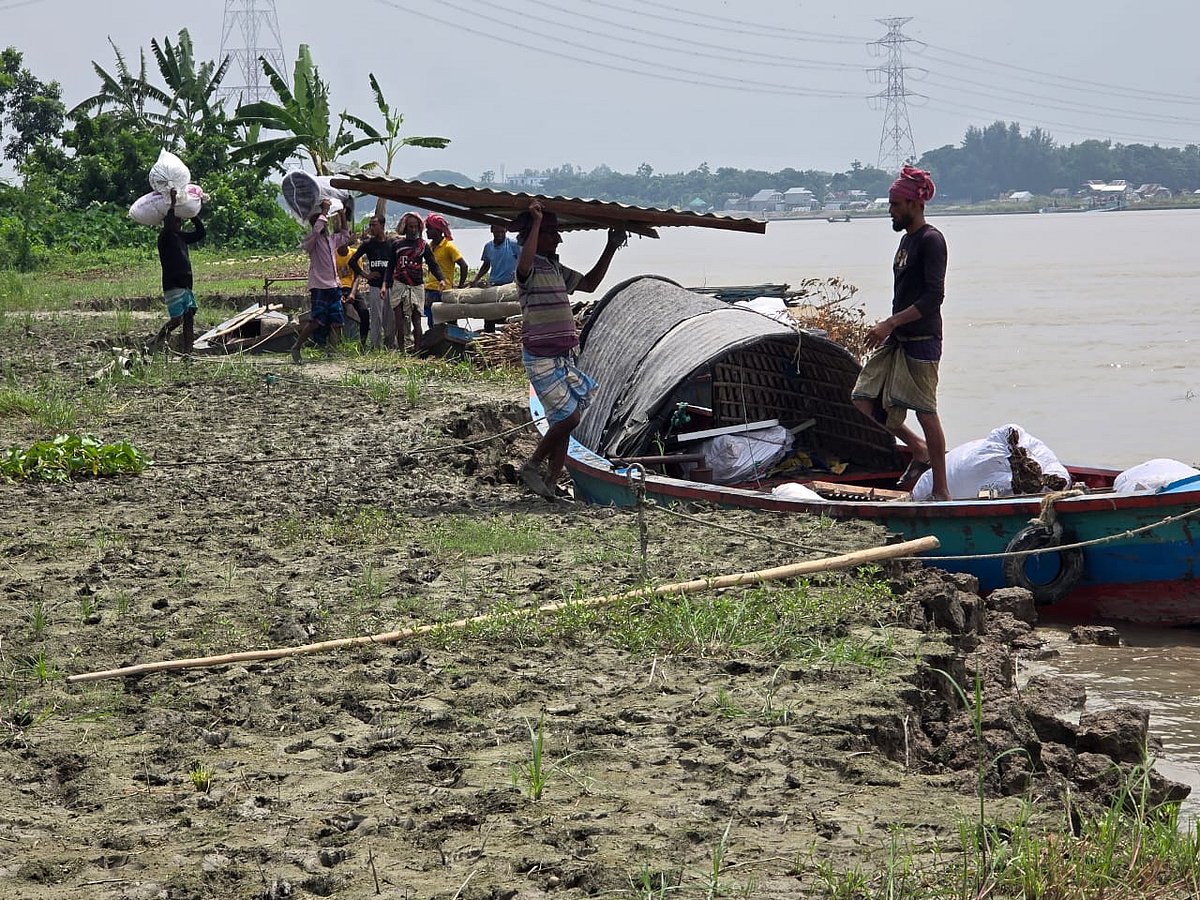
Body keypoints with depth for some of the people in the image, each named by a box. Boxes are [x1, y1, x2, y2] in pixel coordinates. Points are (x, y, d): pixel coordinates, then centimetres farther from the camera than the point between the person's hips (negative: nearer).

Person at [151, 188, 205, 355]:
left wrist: (192, 214, 13)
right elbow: (168, 227, -29)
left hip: (186, 284, 8)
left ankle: (187, 351, 3)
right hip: (173, 285, -8)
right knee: (177, 319, -11)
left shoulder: (181, 237, 16)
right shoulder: (164, 237, -8)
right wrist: (173, 203, -25)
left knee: (190, 317, 1)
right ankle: (155, 343, 7)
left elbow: (200, 233, 22)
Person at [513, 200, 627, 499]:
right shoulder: (531, 269, -12)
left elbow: (589, 283, 28)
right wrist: (536, 222, -35)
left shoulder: (557, 269, 16)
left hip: (563, 357, 9)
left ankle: (551, 485, 11)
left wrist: (610, 249, 23)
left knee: (563, 422, 7)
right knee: (568, 417, -13)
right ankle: (532, 467, 3)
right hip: (542, 358, -9)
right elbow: (524, 264, -37)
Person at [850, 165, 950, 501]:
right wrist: (887, 328, 14)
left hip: (921, 341, -9)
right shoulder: (906, 239, 15)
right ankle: (919, 450, 21)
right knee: (864, 403, 5)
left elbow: (933, 297, -21)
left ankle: (941, 489, 5)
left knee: (925, 412, -4)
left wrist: (890, 324, -23)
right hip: (896, 340, 9)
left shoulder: (931, 240, -13)